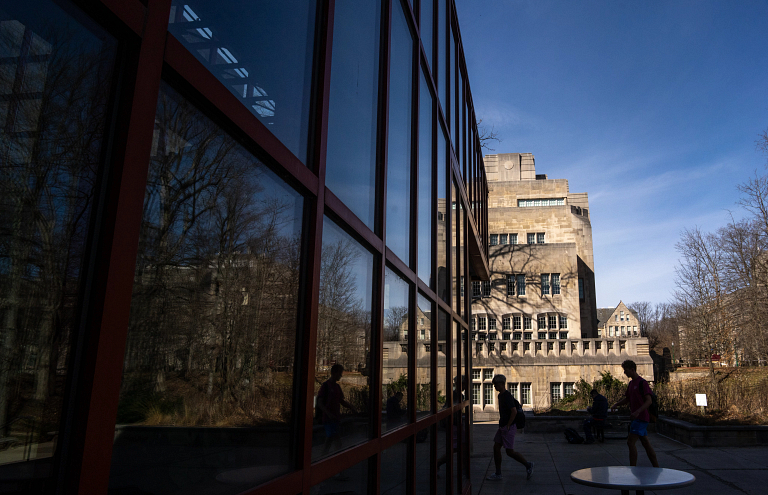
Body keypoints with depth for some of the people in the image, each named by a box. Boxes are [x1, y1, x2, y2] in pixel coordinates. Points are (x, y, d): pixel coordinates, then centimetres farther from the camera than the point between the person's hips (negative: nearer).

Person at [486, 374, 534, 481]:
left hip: (509, 428, -10)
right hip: (502, 427, 10)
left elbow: (514, 411, -26)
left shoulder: (507, 396, -19)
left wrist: (508, 426, -20)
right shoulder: (500, 395, 11)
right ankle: (498, 474, 13)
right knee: (496, 448, 6)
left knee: (510, 451, -3)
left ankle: (528, 465, 17)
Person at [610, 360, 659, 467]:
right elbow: (627, 399, 24)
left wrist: (637, 412, -30)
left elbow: (649, 401, -18)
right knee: (645, 443, 13)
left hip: (641, 418, -9)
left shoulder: (642, 382, -13)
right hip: (635, 417, 9)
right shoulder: (631, 383, 15)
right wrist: (616, 404, 8)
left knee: (630, 442, -11)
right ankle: (656, 467, 21)